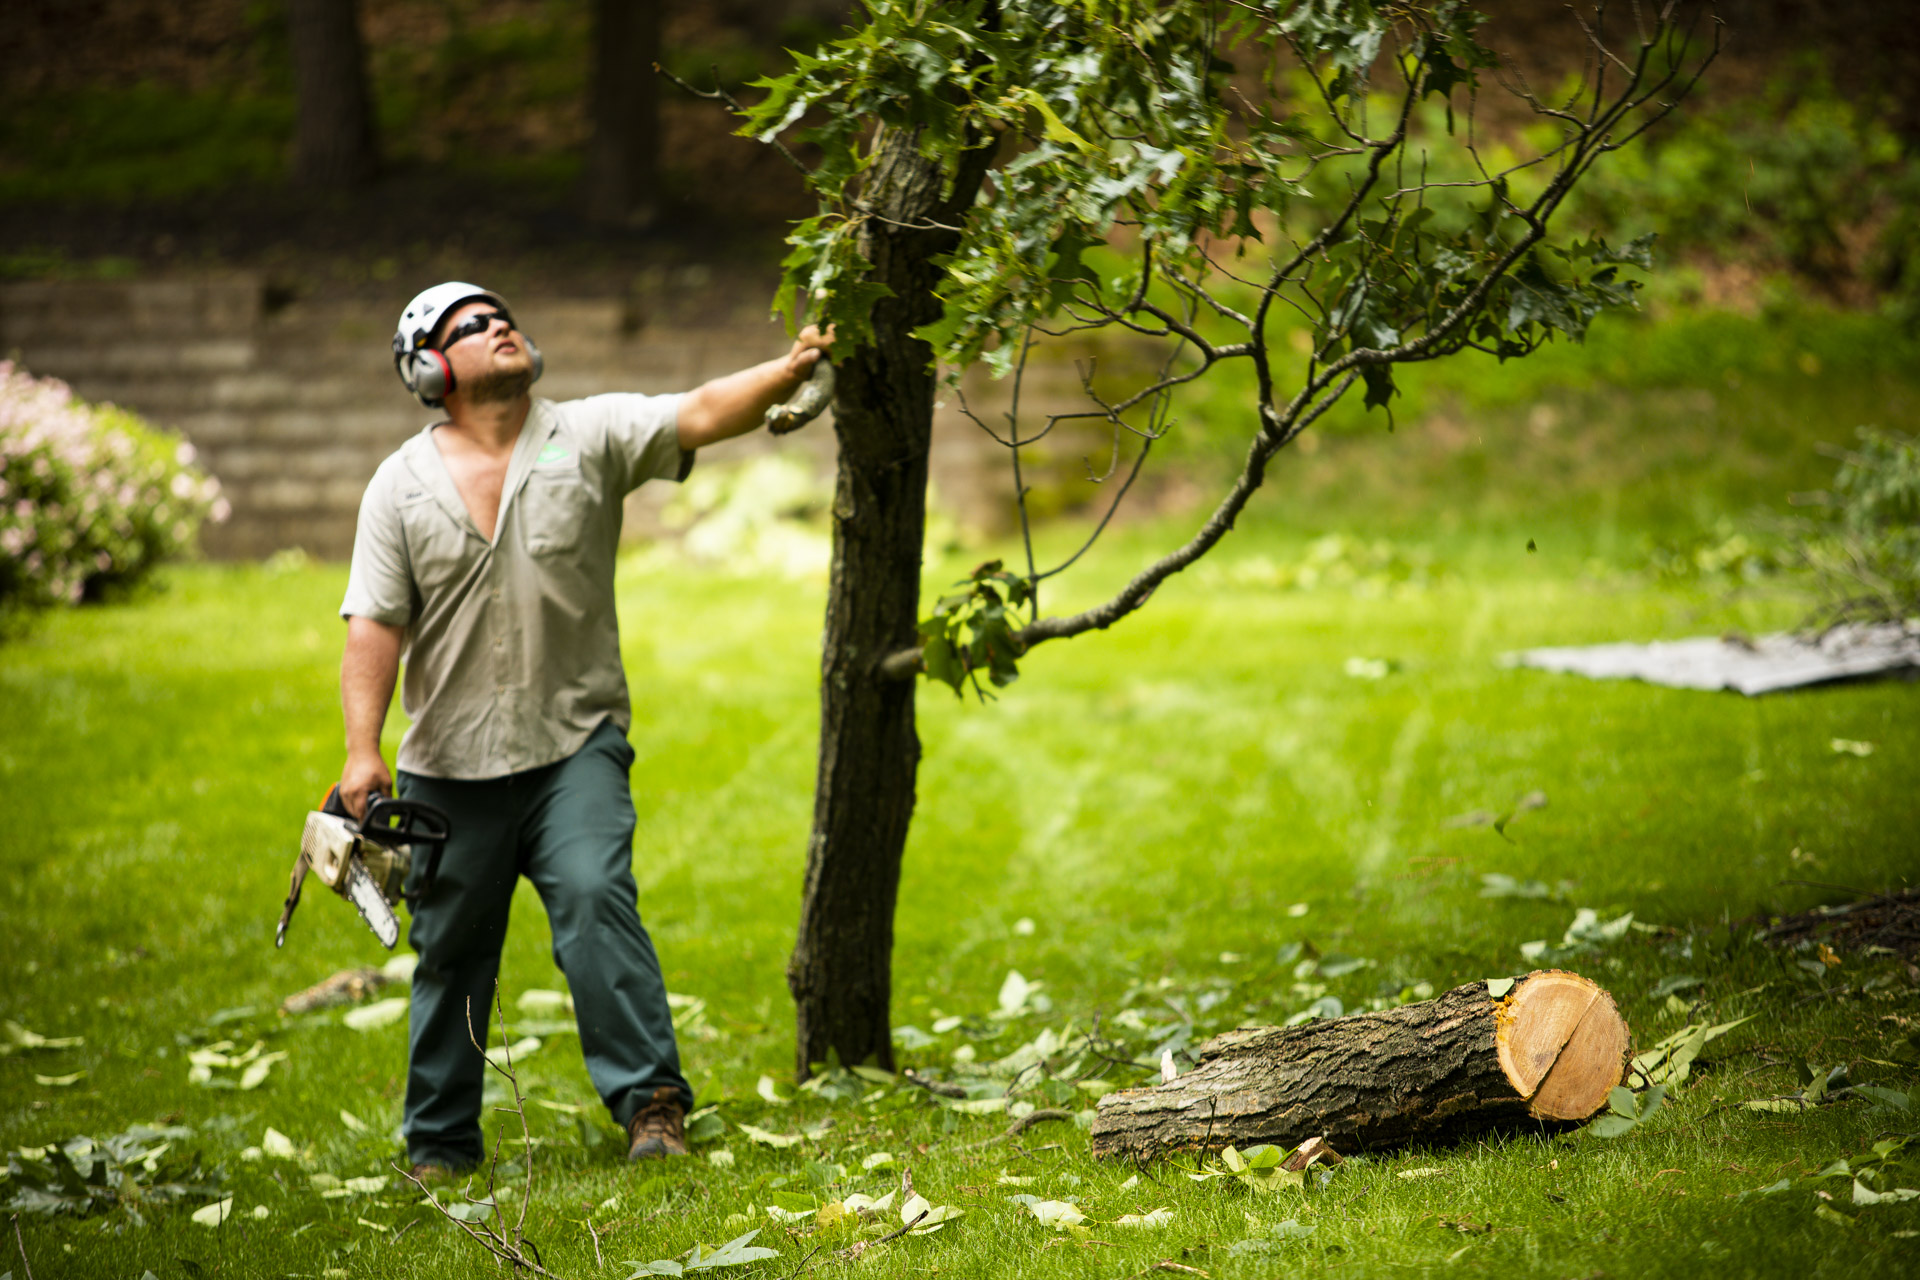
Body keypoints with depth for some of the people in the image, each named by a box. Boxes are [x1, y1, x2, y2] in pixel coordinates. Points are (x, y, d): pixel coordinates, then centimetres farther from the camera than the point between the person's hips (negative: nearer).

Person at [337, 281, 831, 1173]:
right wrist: (362, 750, -12)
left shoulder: (591, 438, 0)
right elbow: (375, 627, -3)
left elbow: (700, 415, -14)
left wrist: (788, 371, -31)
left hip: (575, 744, -2)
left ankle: (650, 1101, -20)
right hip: (450, 763, 2)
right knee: (450, 951, 10)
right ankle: (440, 1147, 22)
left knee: (594, 897, -22)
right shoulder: (402, 484, 2)